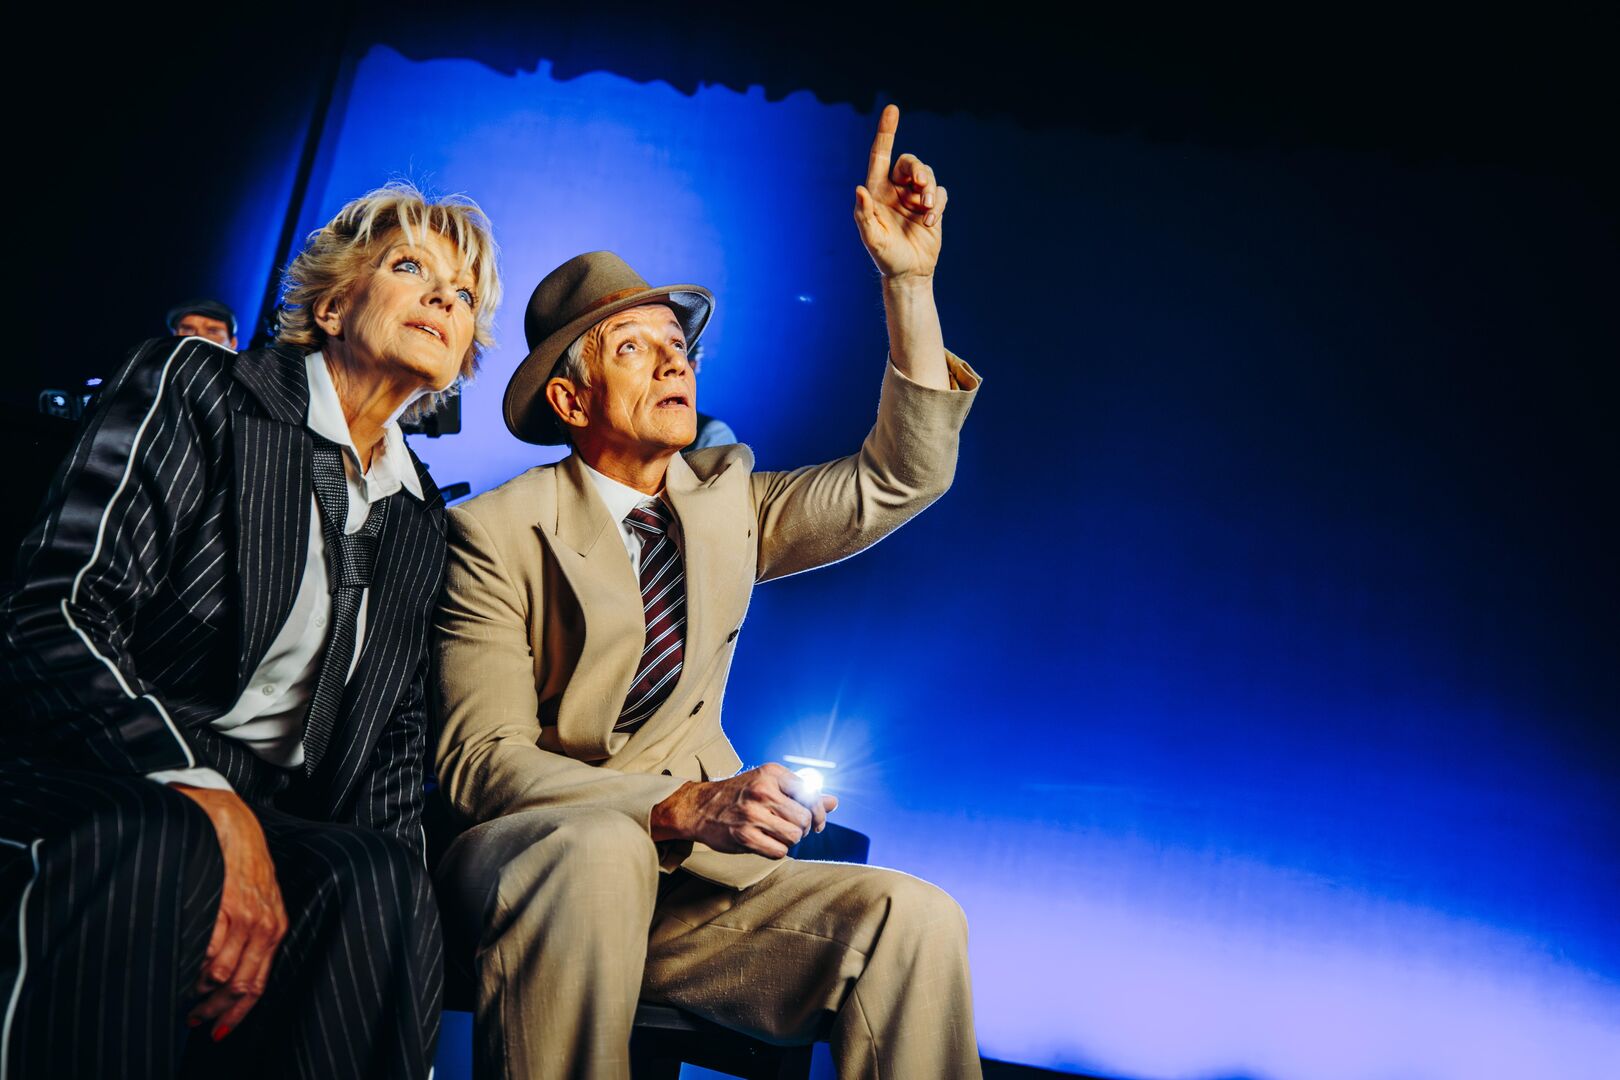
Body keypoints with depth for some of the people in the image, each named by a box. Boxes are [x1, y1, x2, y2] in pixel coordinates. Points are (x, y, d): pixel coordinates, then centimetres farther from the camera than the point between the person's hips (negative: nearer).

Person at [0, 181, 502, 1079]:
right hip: (88, 789, -4)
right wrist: (211, 801, -25)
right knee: (155, 839, -38)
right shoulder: (196, 387, 1)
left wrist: (387, 885, -8)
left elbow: (395, 734, 13)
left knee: (378, 877, -30)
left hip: (278, 817, 4)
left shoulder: (420, 517, 17)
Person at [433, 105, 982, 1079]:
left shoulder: (723, 499, 10)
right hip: (524, 859, -4)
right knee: (602, 848, -39)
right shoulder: (496, 534, -5)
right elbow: (482, 761, -13)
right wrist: (687, 806, -27)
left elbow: (903, 478, 3)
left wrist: (911, 281, -7)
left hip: (690, 874, 4)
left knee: (916, 918, -20)